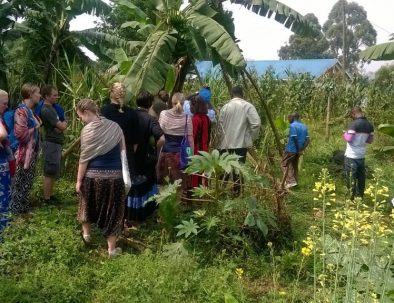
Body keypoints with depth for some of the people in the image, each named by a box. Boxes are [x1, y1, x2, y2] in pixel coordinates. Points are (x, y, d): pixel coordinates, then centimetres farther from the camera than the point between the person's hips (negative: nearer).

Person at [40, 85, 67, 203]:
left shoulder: (52, 108, 13)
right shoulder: (46, 110, -17)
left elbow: (61, 126, 11)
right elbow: (62, 126, -18)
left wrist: (61, 125, -11)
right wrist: (64, 122, 4)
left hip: (57, 143, 10)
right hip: (52, 144, -10)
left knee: (54, 173, 16)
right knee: (49, 173, -4)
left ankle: (51, 196, 25)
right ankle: (47, 199, 2)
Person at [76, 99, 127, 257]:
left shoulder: (88, 130, -10)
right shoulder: (115, 126, 3)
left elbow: (84, 158, -10)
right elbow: (123, 153, 9)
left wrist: (79, 180, -3)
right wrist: (125, 176, 17)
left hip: (93, 175, -2)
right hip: (115, 176, 3)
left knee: (88, 204, 23)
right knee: (112, 210, 10)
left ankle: (86, 232, 42)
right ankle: (112, 248, 14)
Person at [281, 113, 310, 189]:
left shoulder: (293, 125, -13)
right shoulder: (304, 126, 11)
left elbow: (295, 138, -21)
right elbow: (307, 139, 6)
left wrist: (299, 149, -14)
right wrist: (302, 149, 3)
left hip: (291, 149, -8)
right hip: (298, 150, 8)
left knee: (284, 164, -1)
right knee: (294, 166, 16)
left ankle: (291, 182, -11)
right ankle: (295, 182, 20)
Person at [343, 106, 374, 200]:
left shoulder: (355, 124, -16)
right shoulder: (369, 125, 5)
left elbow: (348, 139, -19)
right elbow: (370, 140, 13)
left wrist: (345, 134, 1)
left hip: (351, 156, -7)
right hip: (361, 156, 7)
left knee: (351, 178, 0)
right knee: (361, 177, 14)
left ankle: (352, 198, 3)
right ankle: (359, 196, 23)